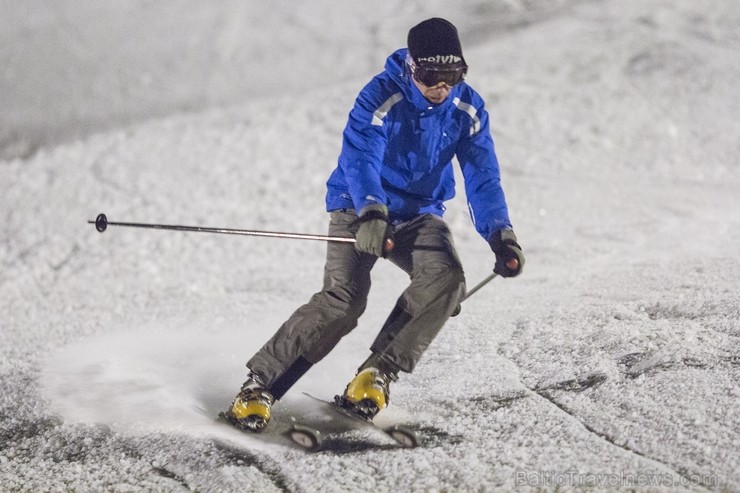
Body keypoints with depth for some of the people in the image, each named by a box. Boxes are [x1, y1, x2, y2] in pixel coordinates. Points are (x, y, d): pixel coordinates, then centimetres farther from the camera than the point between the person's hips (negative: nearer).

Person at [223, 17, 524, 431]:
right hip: (360, 208, -4)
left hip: (420, 214, 4)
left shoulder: (468, 109, -5)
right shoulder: (381, 97, -18)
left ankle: (378, 373, -13)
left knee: (446, 279, -26)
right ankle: (261, 385, -15)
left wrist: (501, 235, -21)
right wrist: (371, 214, -49)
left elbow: (482, 176, -7)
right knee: (344, 299, -24)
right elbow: (360, 157, -32)